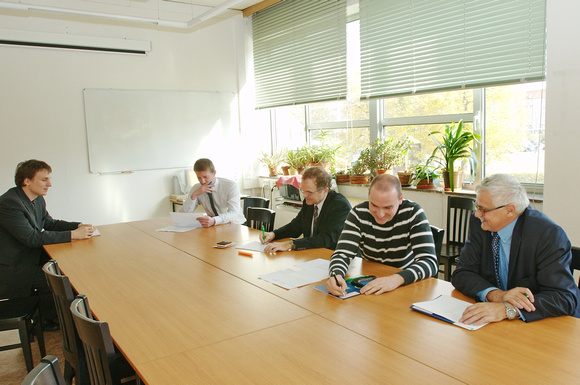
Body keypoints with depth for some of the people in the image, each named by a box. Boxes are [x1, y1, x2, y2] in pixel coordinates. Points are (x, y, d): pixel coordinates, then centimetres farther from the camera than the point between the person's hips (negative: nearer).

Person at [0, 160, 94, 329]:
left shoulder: (38, 199, 3)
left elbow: (49, 223, 14)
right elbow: (31, 237, -30)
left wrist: (79, 226, -5)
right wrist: (73, 234, -31)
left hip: (32, 255, 9)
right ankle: (46, 320, 9)